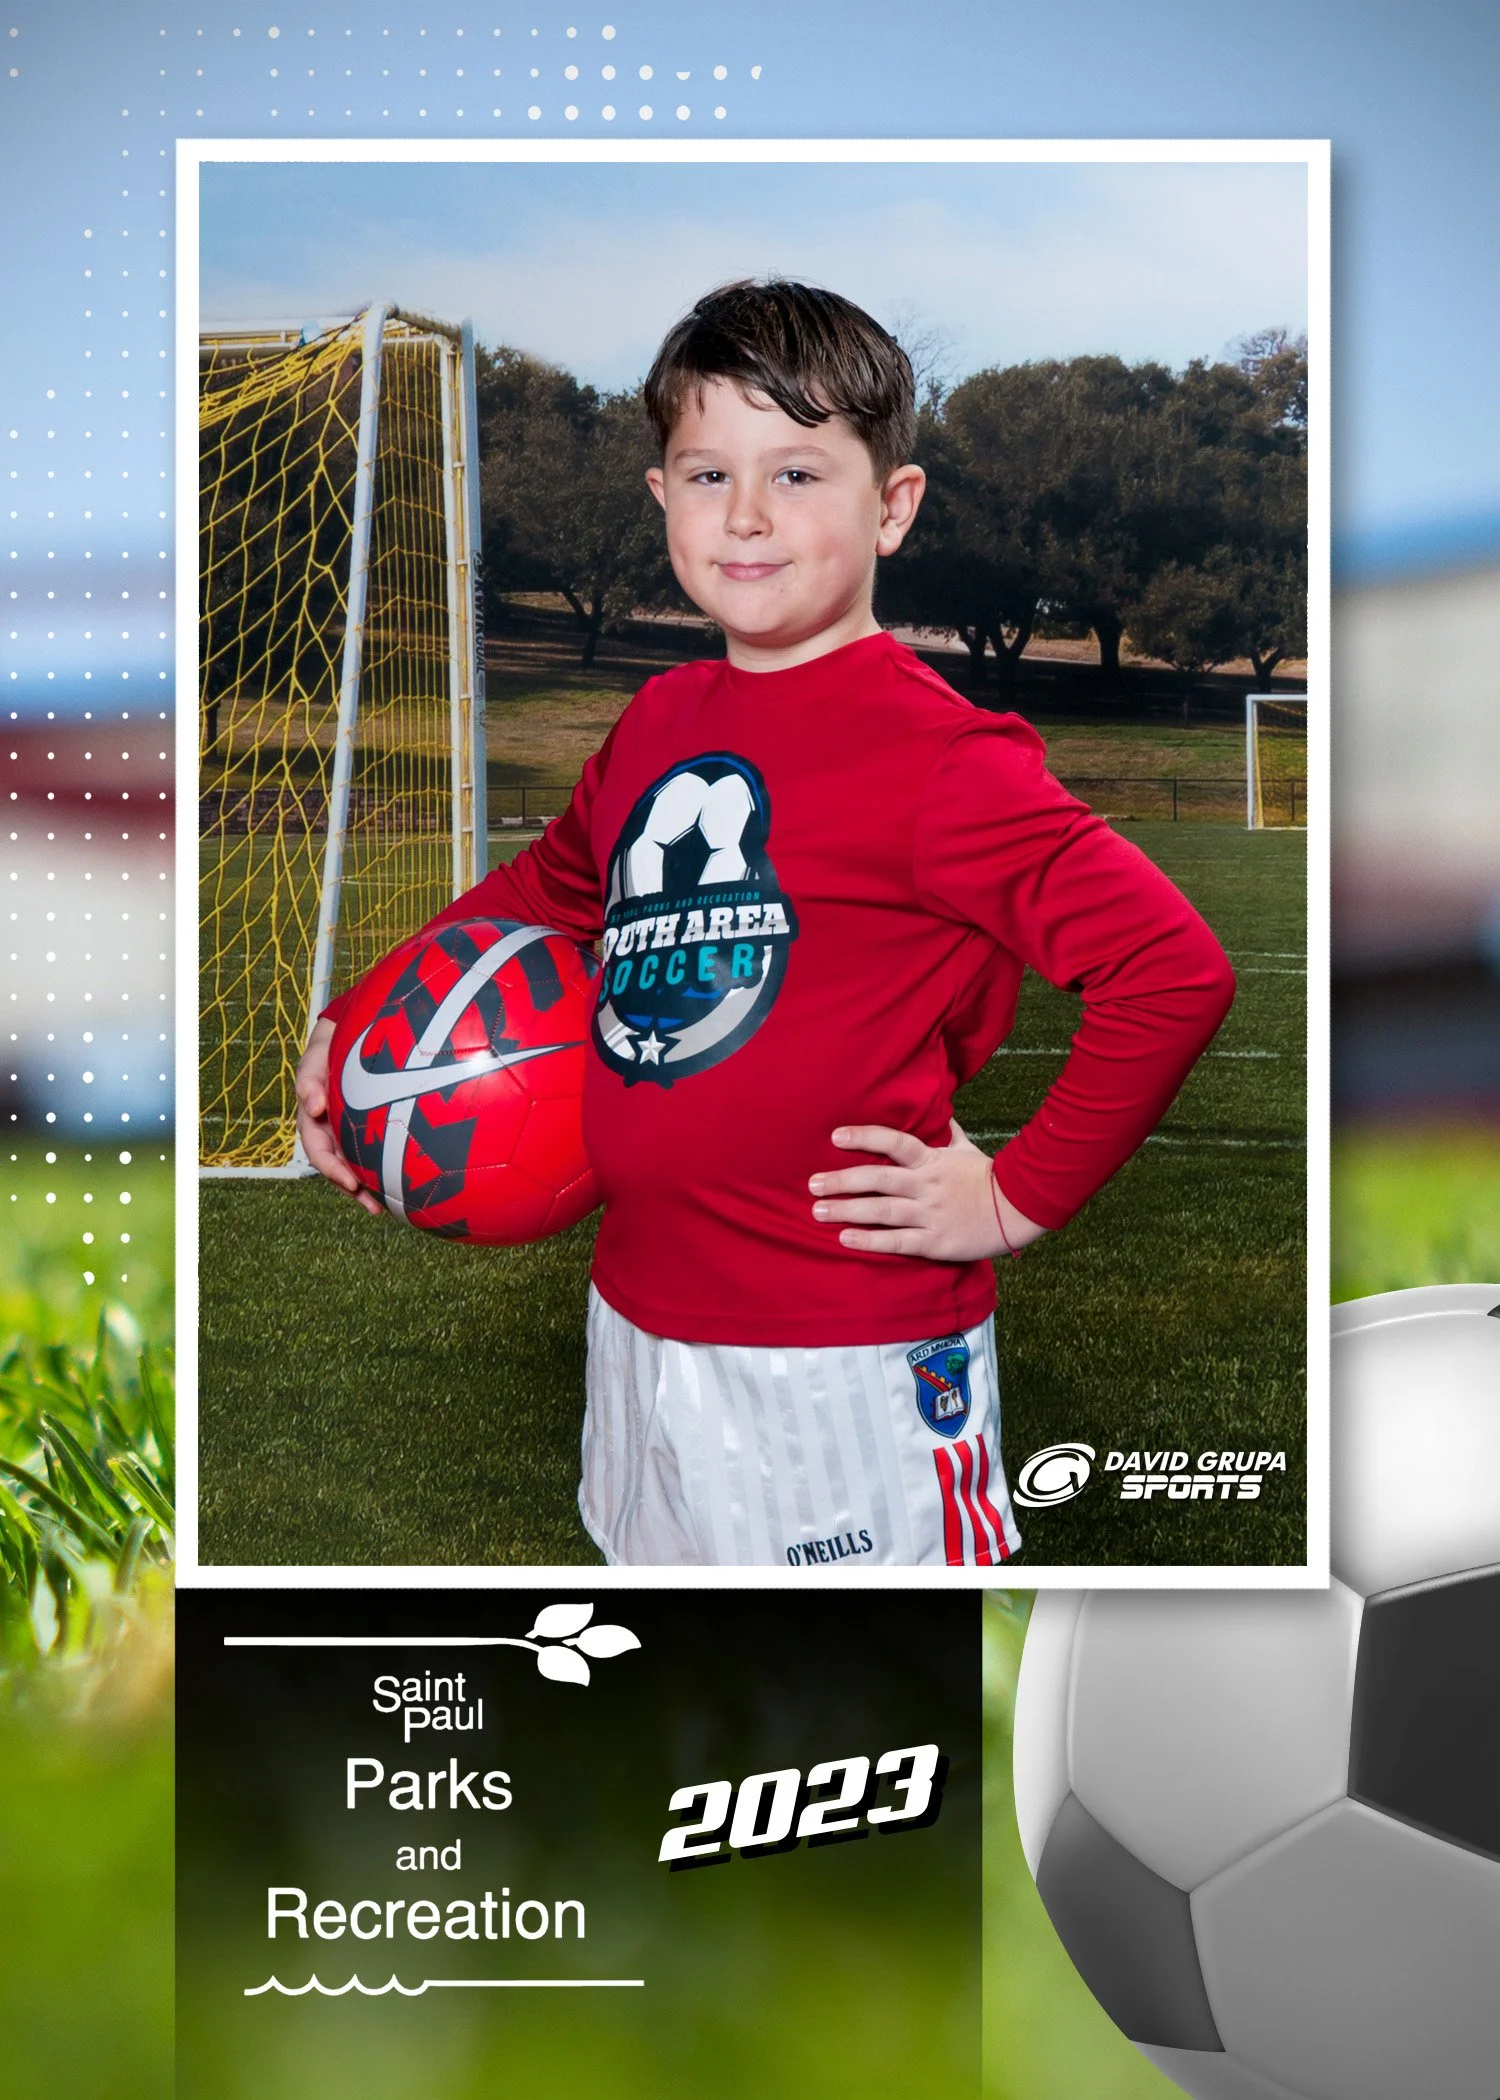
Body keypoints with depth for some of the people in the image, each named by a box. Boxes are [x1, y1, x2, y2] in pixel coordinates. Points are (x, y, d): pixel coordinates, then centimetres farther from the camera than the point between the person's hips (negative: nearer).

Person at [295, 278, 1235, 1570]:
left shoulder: (931, 753, -17)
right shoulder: (658, 721, 6)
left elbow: (1175, 969, -22)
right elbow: (548, 889, 24)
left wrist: (1018, 1196, -16)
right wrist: (356, 1026, 14)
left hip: (851, 1363, -7)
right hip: (641, 1319, 7)